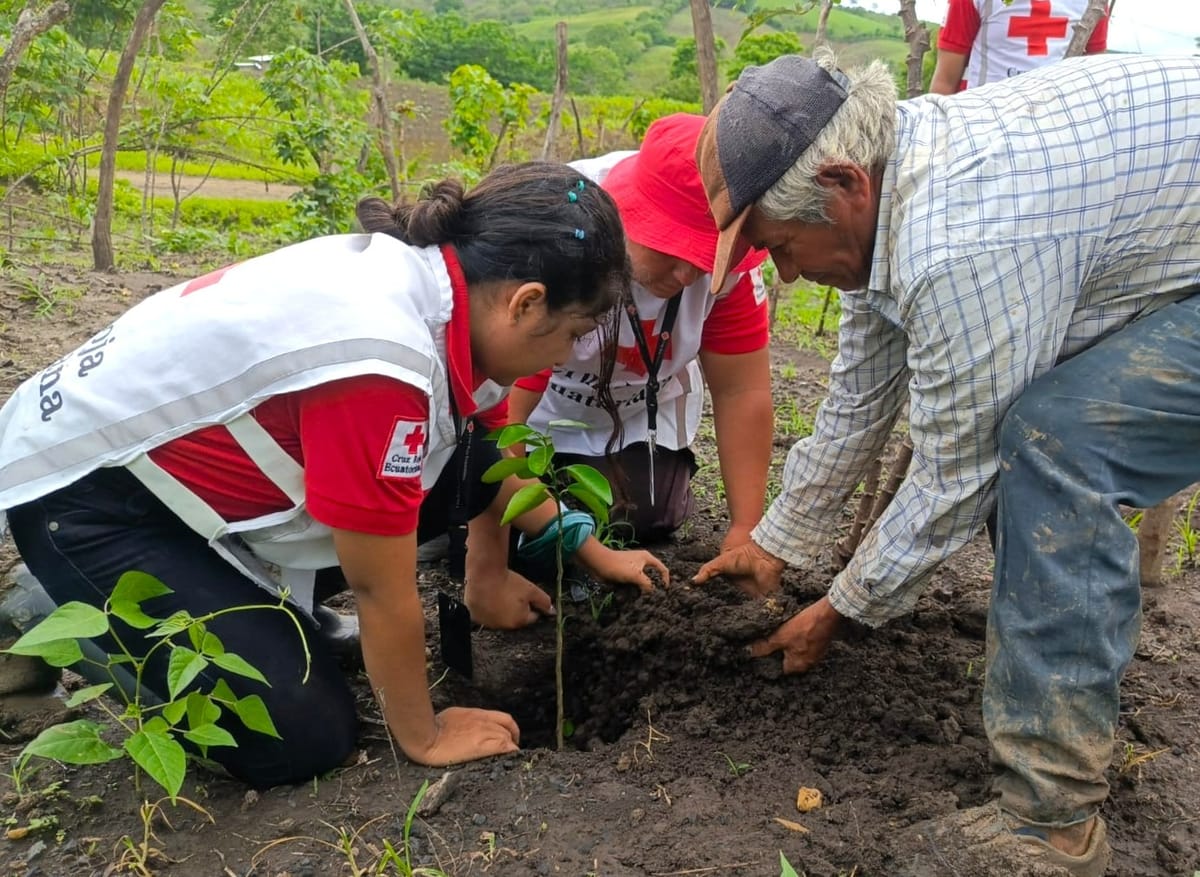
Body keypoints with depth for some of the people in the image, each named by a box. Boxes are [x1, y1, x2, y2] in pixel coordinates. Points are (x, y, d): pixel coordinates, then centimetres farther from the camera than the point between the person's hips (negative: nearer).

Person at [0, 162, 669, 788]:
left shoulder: (431, 274, -8)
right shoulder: (379, 355, -36)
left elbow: (487, 462, 11)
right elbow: (384, 590, -23)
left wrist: (588, 550, 20)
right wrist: (425, 738, -8)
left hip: (197, 456, 8)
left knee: (465, 466, -2)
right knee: (306, 740, -10)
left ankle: (257, 595, 11)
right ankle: (76, 612, 9)